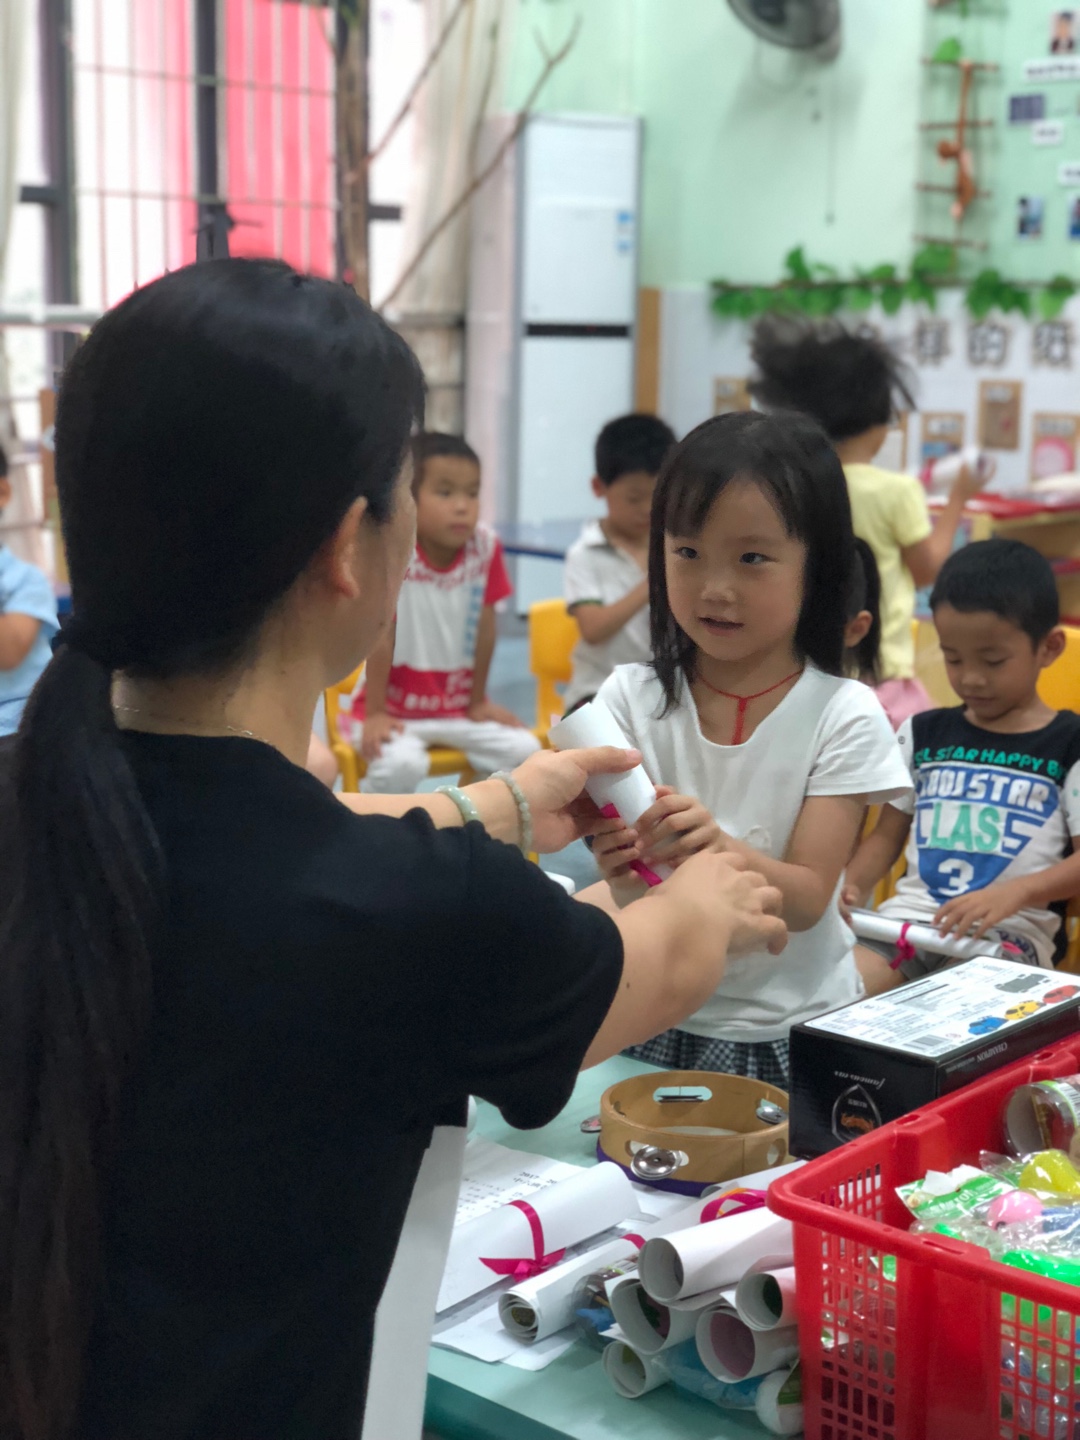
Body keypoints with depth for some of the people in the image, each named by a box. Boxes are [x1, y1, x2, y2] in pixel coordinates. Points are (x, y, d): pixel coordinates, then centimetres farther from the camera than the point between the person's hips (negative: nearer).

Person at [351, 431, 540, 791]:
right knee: (401, 763, -31)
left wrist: (478, 701, 6)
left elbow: (484, 628, 0)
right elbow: (382, 637, -16)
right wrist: (374, 714, -12)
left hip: (457, 707, 4)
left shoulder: (485, 546, -9)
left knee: (525, 750, -12)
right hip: (395, 708, -4)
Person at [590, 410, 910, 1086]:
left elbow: (808, 898, -11)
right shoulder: (631, 699, -2)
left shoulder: (843, 716, -6)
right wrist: (622, 866, -30)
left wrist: (721, 850, -31)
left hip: (795, 1030, -1)